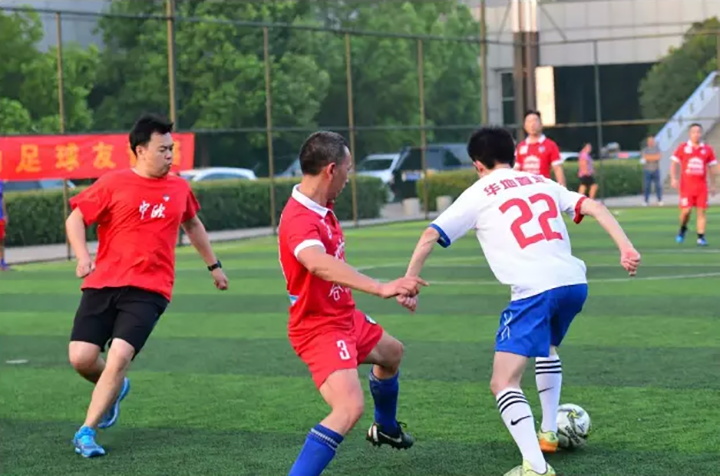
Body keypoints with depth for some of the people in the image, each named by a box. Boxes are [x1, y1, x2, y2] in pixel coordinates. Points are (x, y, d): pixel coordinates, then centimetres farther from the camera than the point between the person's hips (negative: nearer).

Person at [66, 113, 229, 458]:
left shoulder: (179, 188, 9)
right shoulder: (113, 184, -1)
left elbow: (193, 225, 28)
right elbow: (75, 219, 2)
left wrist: (213, 265, 33)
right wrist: (82, 257, -14)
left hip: (148, 290, 0)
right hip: (103, 284, 0)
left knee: (120, 356, -18)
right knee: (81, 358, -6)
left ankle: (87, 431, -6)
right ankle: (114, 389, 30)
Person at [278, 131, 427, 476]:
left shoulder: (323, 208, 0)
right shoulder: (299, 219, -31)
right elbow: (321, 266, -51)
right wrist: (380, 288, -61)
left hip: (345, 317, 11)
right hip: (319, 328, -11)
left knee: (391, 352, 35)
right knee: (350, 408, -28)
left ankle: (386, 428, 60)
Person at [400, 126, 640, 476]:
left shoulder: (477, 195, 10)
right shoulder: (542, 182, 23)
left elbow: (429, 237, 4)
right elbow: (594, 207, 13)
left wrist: (407, 283, 9)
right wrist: (626, 247, 7)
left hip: (534, 291, -6)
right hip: (574, 281, 6)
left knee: (503, 383, -6)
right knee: (547, 347, 36)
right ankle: (548, 433, 42)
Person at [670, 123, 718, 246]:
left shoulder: (707, 149, 6)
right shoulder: (682, 148, 2)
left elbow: (712, 167, 12)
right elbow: (674, 163, 4)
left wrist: (712, 185, 11)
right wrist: (673, 179, -9)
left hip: (702, 186, 2)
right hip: (686, 185, -2)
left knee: (701, 211, -4)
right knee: (686, 210, -7)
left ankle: (701, 237, 0)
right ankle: (682, 229, 23)